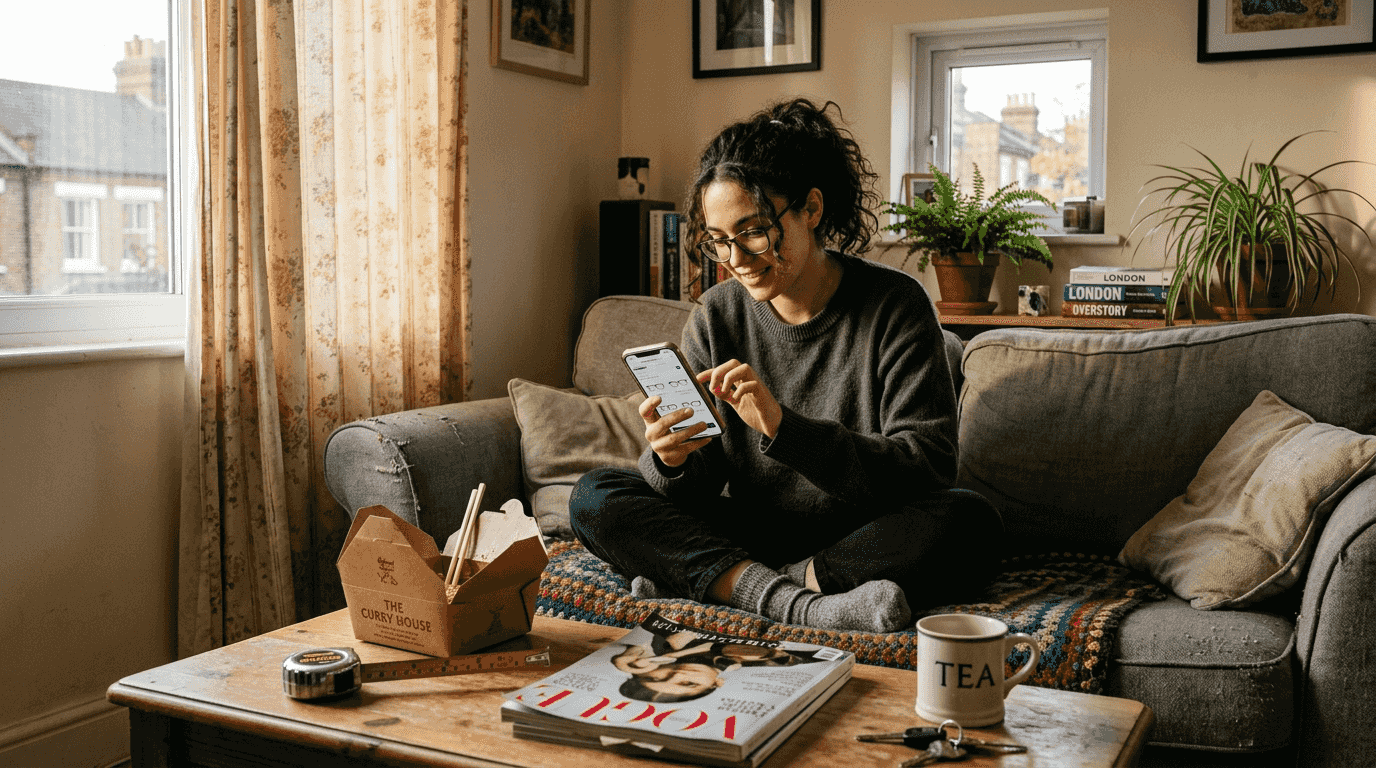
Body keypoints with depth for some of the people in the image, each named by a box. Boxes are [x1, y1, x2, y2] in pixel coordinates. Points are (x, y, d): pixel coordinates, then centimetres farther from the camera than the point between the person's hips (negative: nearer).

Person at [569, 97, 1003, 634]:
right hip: (748, 536, 3)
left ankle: (715, 582, -24)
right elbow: (694, 490, -2)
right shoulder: (716, 317, -1)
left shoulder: (895, 307, -10)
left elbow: (928, 466, -18)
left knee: (970, 523, -31)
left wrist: (785, 427, -29)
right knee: (594, 497, -14)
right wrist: (672, 462, -27)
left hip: (862, 541, -2)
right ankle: (792, 602, -31)